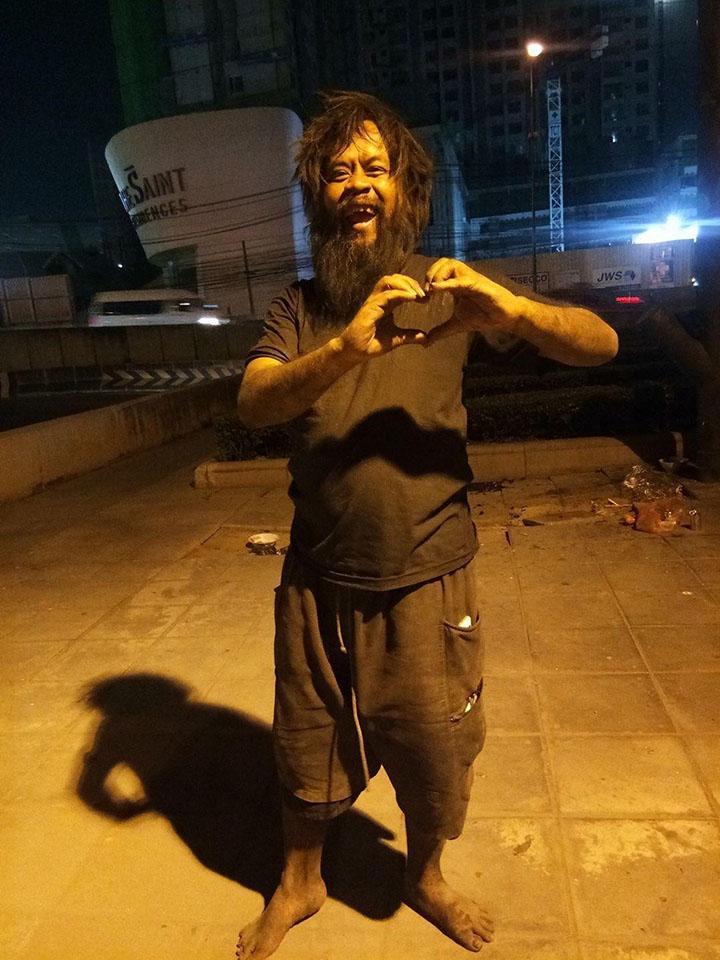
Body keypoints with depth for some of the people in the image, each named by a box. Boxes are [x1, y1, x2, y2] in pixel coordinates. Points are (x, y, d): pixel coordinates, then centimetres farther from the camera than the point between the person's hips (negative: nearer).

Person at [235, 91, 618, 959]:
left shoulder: (447, 292, -3)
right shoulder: (298, 306, 1)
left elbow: (600, 343, -8)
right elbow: (252, 402, -17)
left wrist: (509, 306, -29)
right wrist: (349, 346, -35)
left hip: (427, 578, 0)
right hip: (319, 579, 1)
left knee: (433, 749, 17)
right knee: (308, 747, 18)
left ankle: (424, 878, 49)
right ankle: (299, 884, 47)